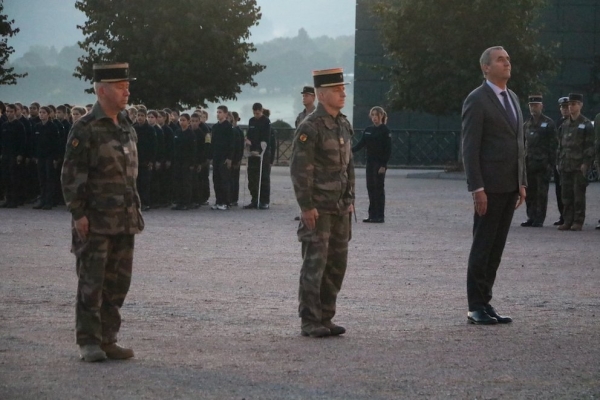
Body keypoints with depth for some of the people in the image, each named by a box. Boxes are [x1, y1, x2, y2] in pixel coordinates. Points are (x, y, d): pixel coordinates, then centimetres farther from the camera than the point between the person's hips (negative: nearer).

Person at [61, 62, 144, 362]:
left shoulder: (127, 130, 13)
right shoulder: (85, 130, -10)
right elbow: (71, 176, -12)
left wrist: (135, 211, 16)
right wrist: (78, 214, -16)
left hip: (125, 222, 7)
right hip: (95, 222, -7)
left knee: (118, 284, 9)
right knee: (92, 283, -3)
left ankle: (108, 340, 16)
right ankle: (89, 343, 3)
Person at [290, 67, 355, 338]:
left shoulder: (344, 125, 14)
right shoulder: (310, 127, -12)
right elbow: (299, 169, -15)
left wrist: (350, 199, 15)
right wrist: (306, 206, -17)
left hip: (341, 208, 8)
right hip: (318, 209, -8)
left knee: (337, 264, 9)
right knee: (315, 264, -6)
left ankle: (325, 318, 17)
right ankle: (310, 322, -1)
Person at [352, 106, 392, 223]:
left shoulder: (385, 131, -6)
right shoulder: (368, 130, 11)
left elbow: (388, 150, -9)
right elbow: (361, 143, 6)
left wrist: (383, 165, -16)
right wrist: (351, 151, -11)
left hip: (380, 163, -6)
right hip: (370, 162, 6)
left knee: (379, 188, -5)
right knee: (370, 188, 7)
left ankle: (380, 216, -1)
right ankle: (372, 215, 13)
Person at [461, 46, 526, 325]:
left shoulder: (512, 98, 17)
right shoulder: (477, 100, -8)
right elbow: (470, 147, -12)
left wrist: (522, 182, 14)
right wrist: (476, 188, -18)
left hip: (510, 185, 7)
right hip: (489, 186, -7)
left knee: (496, 248, 8)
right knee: (483, 247, -3)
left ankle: (484, 303, 13)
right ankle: (476, 308, 2)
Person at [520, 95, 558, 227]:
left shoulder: (548, 124, -1)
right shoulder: (526, 124, 14)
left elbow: (553, 144, -4)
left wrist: (551, 163, -10)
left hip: (542, 164, -5)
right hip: (529, 164, 5)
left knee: (541, 193, -3)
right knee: (529, 193, 6)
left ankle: (539, 219, 0)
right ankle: (531, 218, 12)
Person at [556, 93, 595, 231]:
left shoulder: (586, 125, -2)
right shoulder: (565, 125, 15)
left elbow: (590, 146, -6)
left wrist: (586, 163, -14)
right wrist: (559, 162, 12)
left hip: (579, 166, -6)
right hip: (566, 166, 6)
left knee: (579, 194, -4)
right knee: (567, 195, 4)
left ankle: (578, 222, -1)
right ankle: (568, 221, 8)